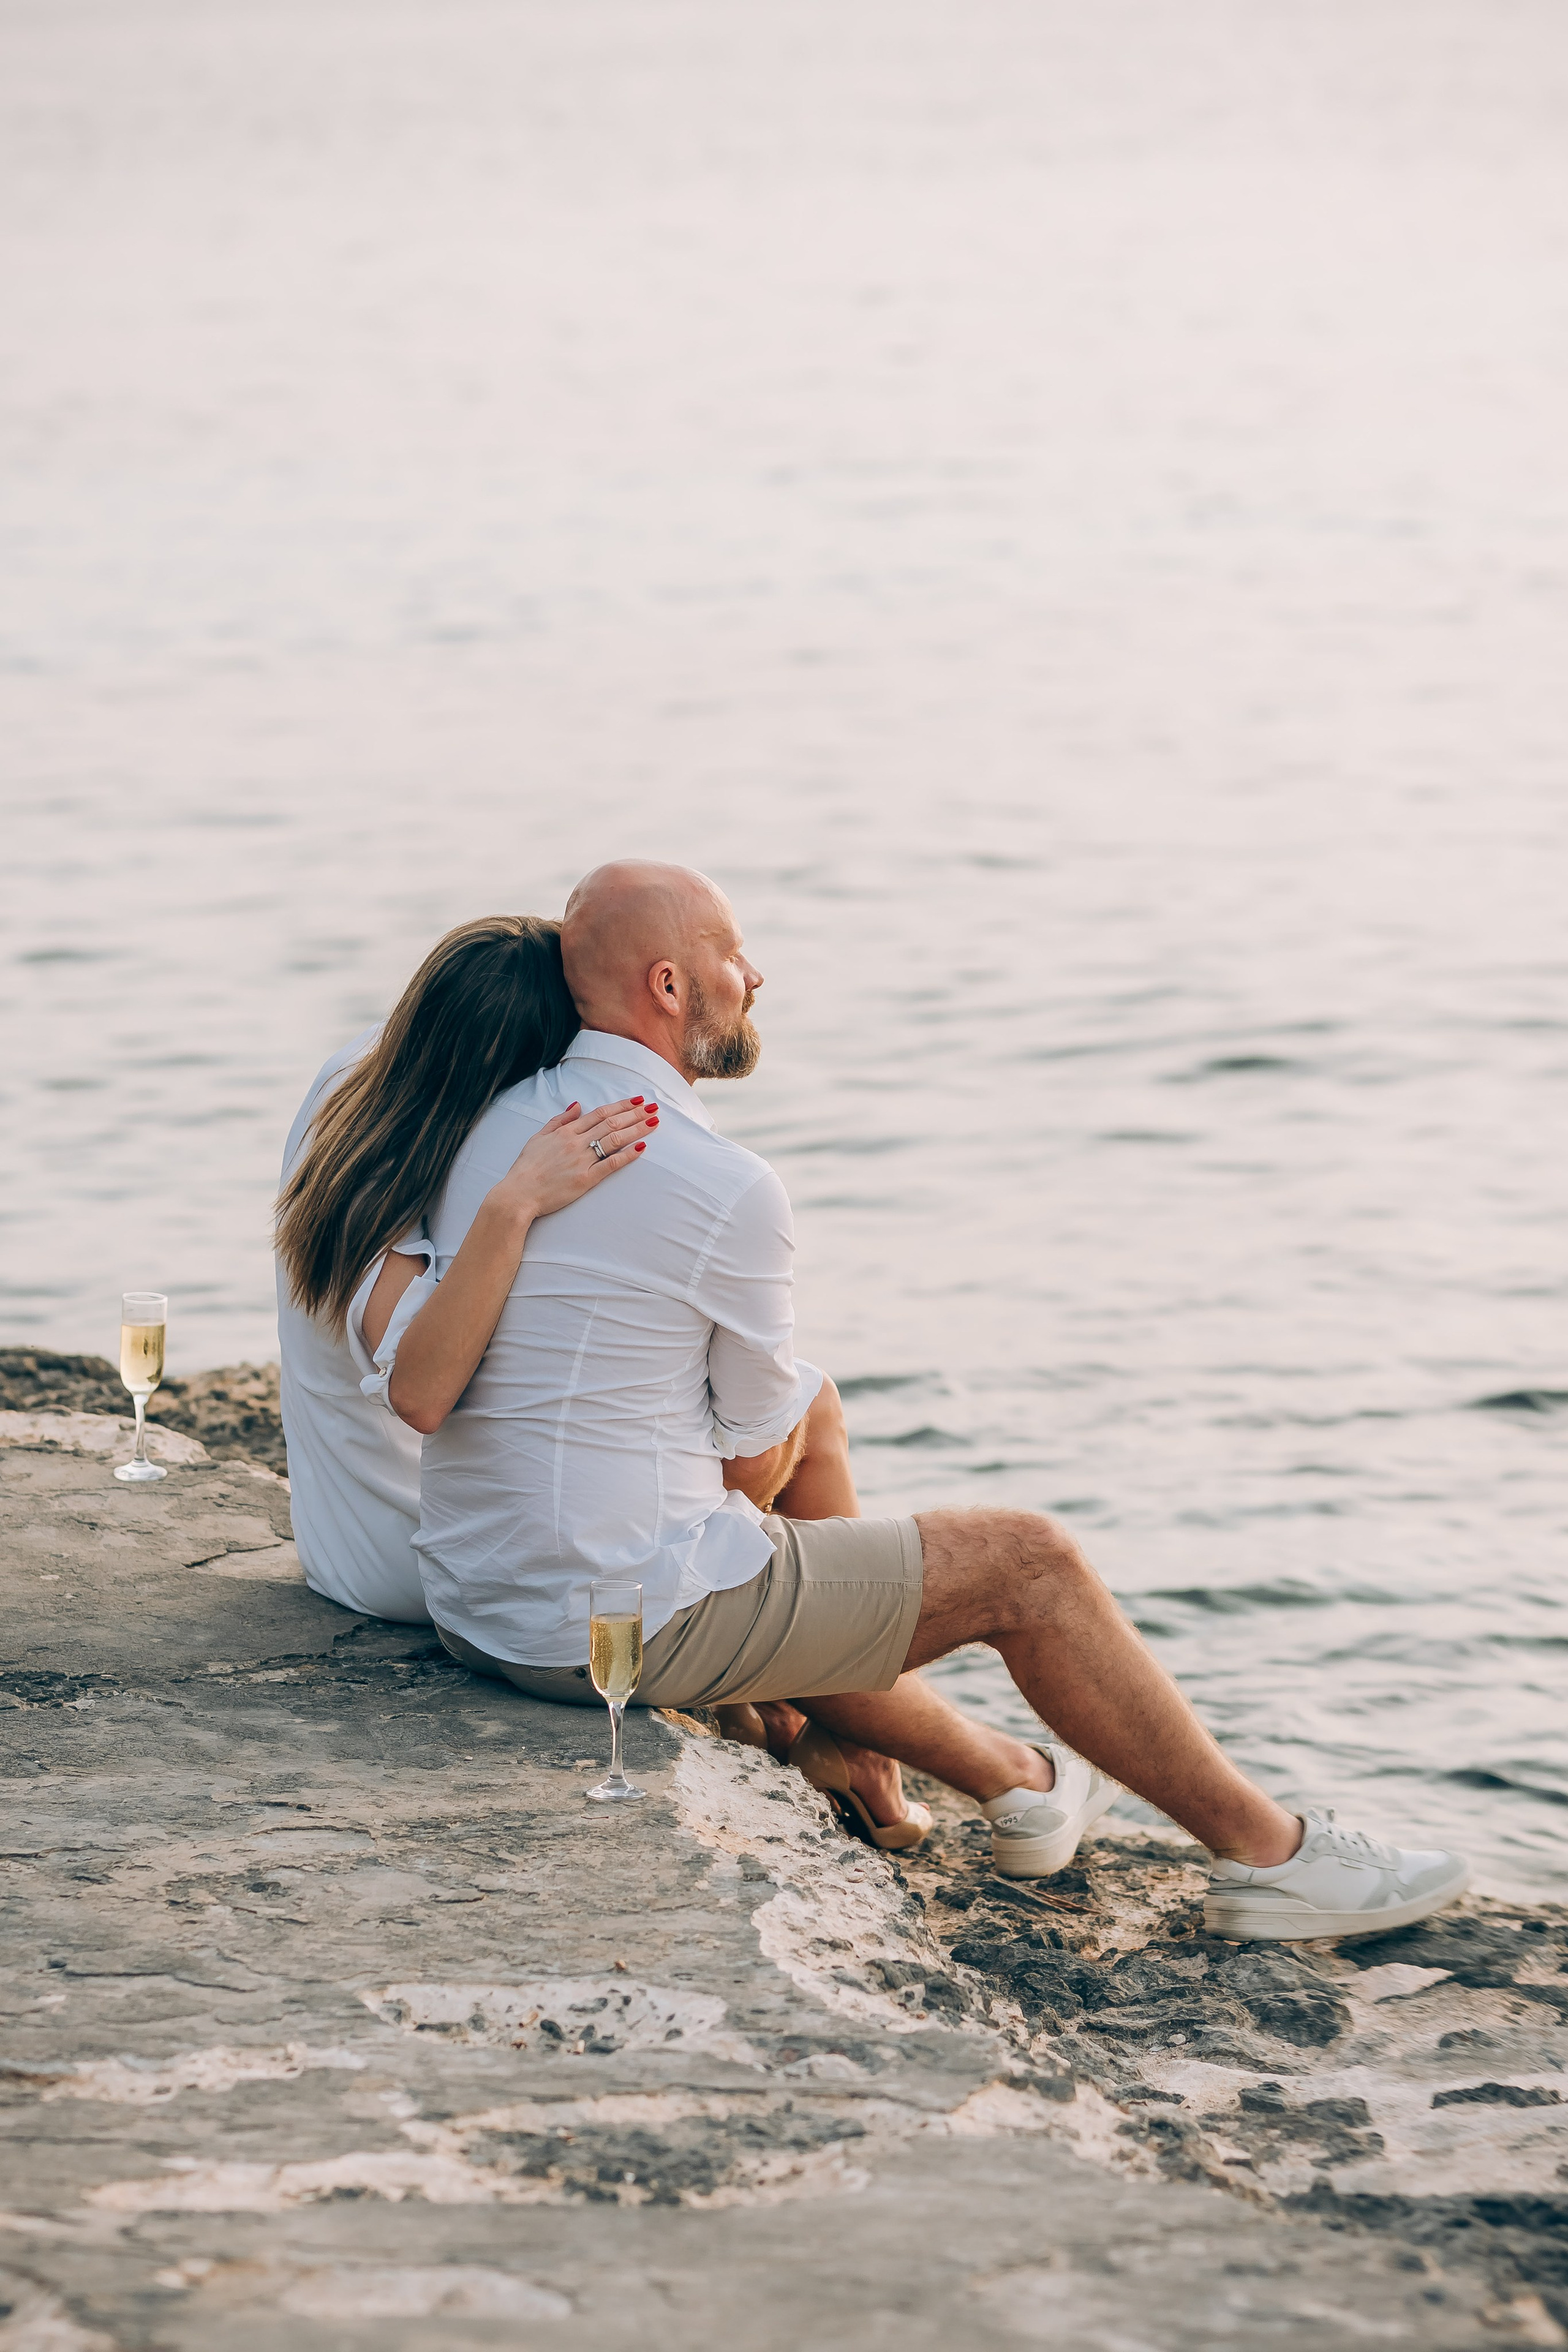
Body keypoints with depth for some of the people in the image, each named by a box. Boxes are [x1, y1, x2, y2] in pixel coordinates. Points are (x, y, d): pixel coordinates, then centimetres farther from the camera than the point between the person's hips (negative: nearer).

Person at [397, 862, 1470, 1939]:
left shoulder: (489, 1124, 5)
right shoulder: (728, 1189, -17)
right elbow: (760, 1461, -5)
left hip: (473, 1607, 9)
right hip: (640, 1624, -8)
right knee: (1028, 1565, 4)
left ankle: (1020, 1788, 52)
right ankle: (1267, 1849, 16)